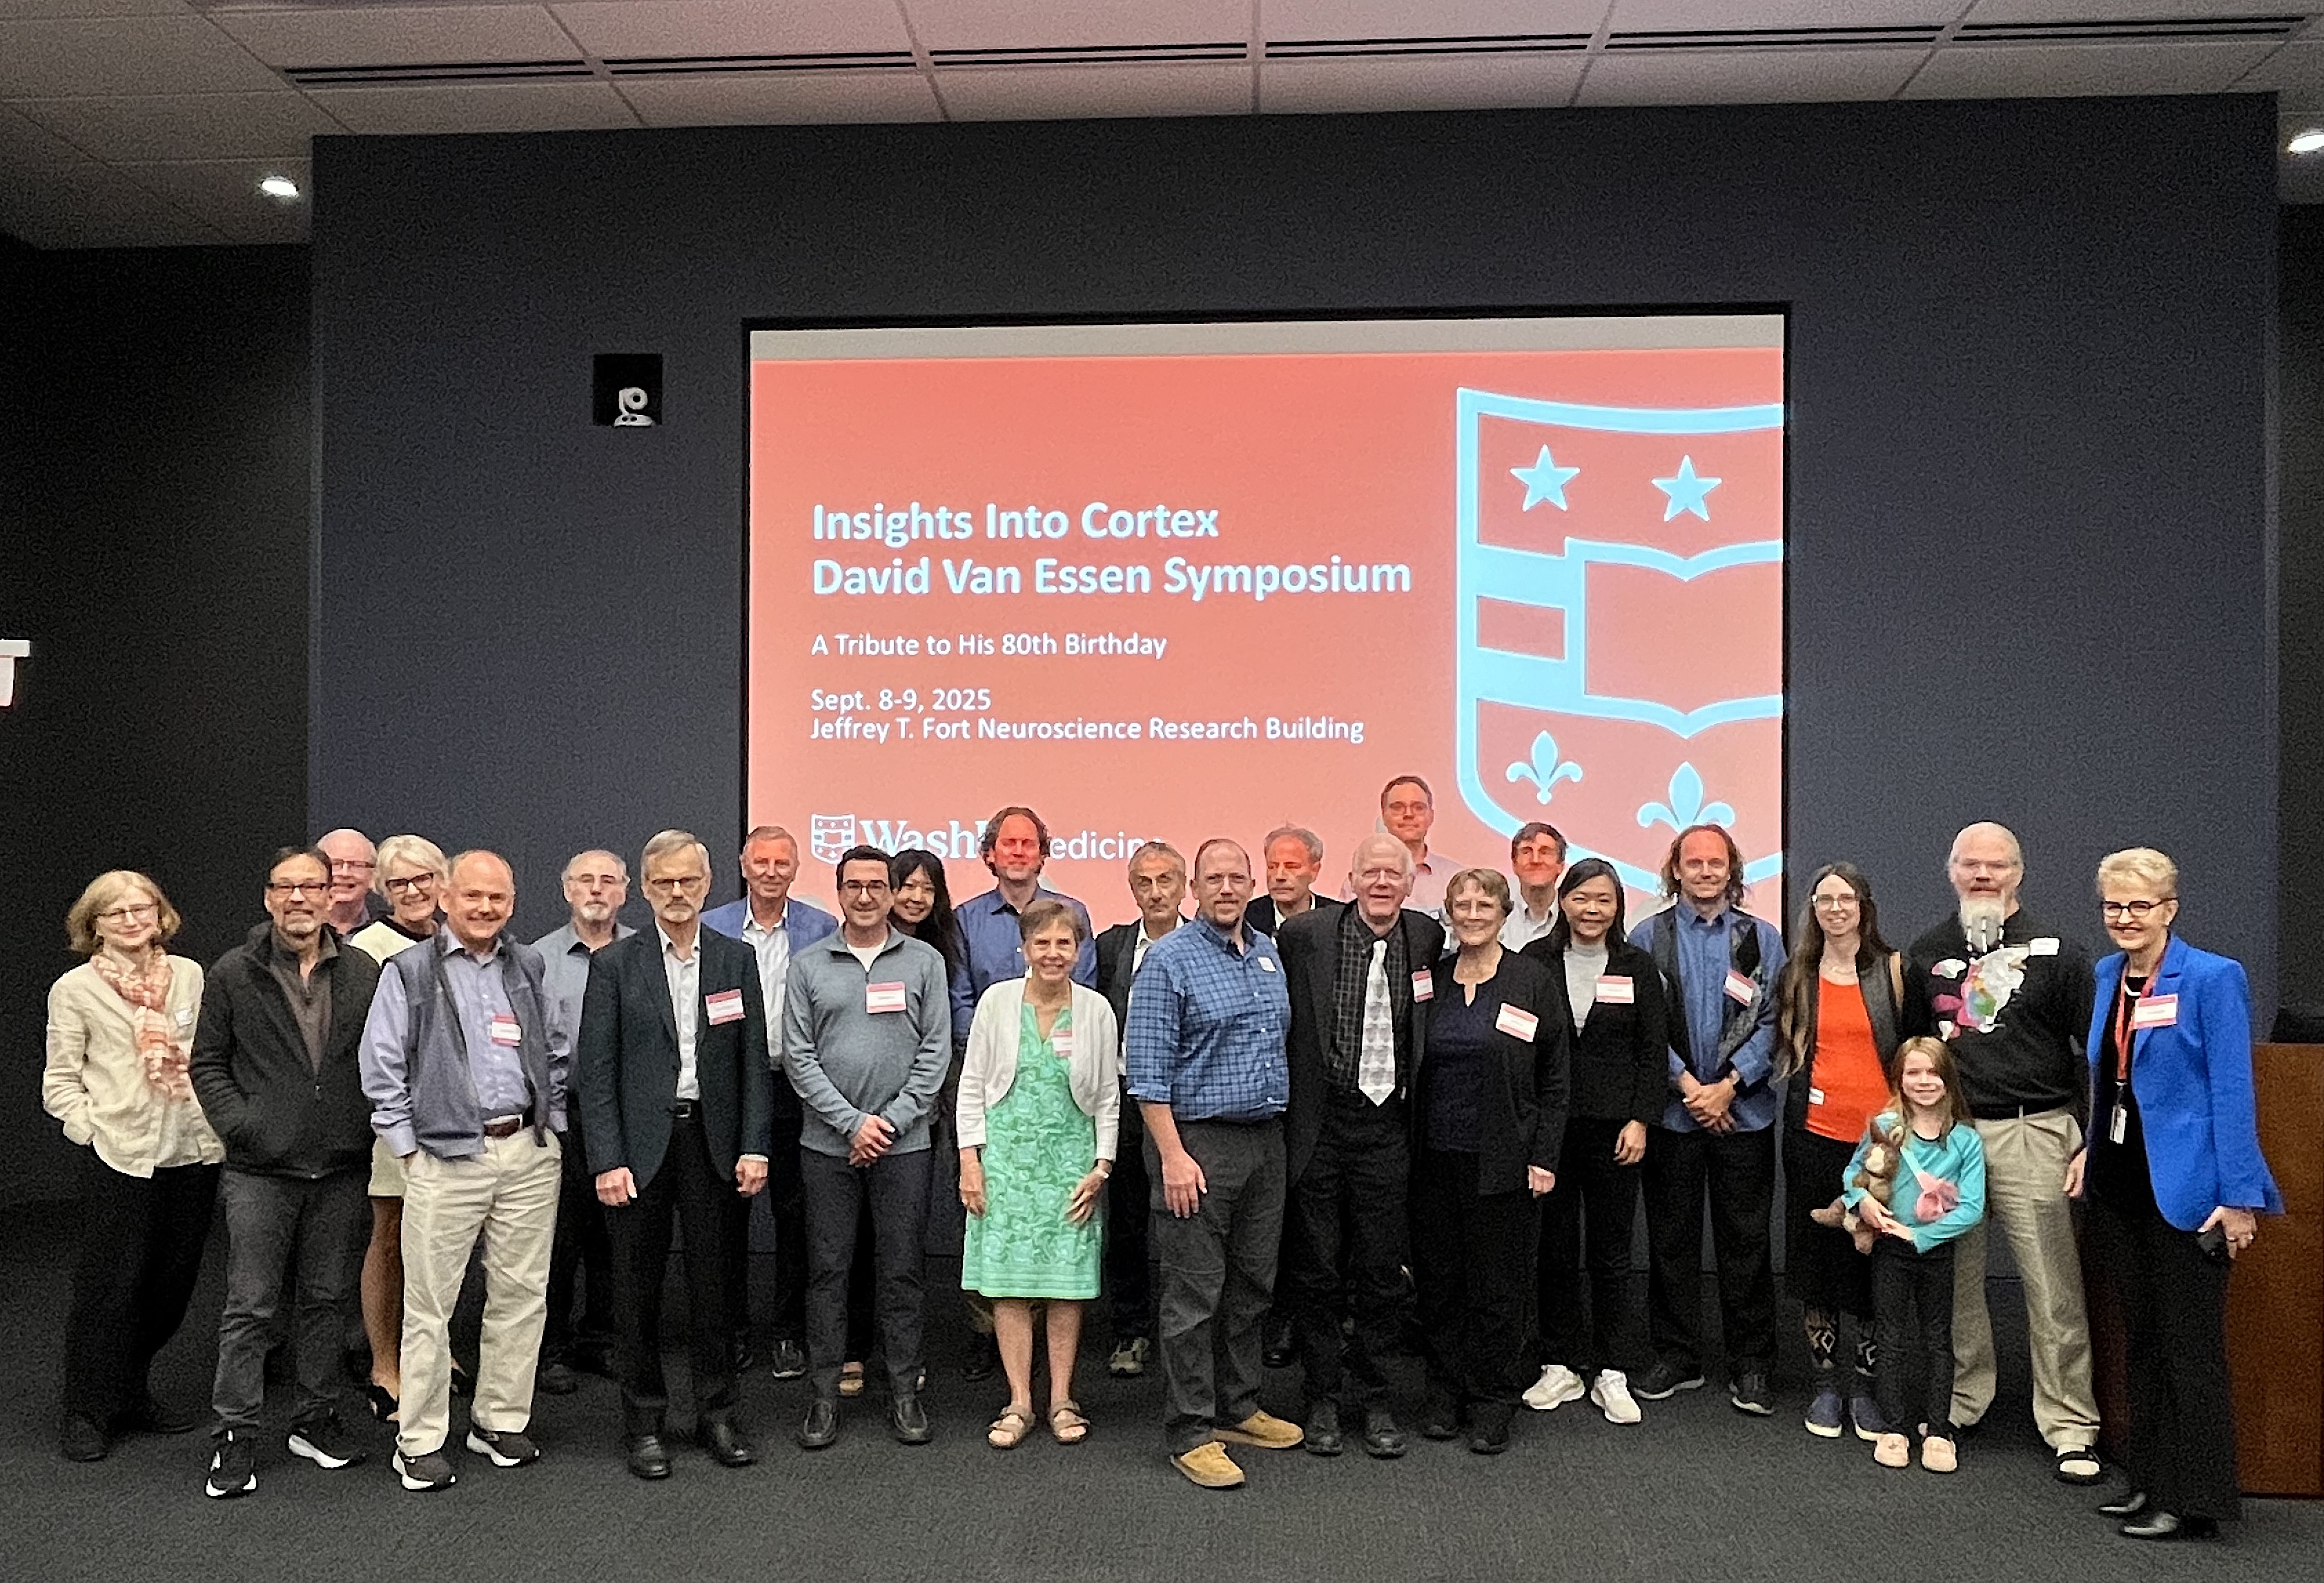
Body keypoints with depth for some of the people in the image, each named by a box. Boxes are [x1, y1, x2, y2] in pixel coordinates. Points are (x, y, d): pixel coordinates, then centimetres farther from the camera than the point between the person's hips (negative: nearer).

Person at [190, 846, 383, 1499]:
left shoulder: (363, 973, 5)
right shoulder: (233, 974, 0)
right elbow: (206, 1063, 3)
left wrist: (369, 1121, -2)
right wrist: (238, 1124, -9)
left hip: (339, 1170, 2)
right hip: (261, 1169, -2)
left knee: (326, 1298, 12)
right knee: (249, 1305, 1)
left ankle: (316, 1418, 25)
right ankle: (234, 1435, 12)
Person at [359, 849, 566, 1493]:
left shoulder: (528, 968, 12)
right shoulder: (409, 971, 0)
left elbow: (557, 1053, 17)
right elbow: (381, 1068, -2)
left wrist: (554, 1127, 10)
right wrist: (408, 1145, -4)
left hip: (530, 1152, 4)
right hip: (446, 1157, -4)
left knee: (522, 1294, 9)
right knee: (430, 1304, 2)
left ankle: (501, 1421, 23)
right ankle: (420, 1440, 14)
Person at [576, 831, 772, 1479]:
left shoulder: (737, 959, 5)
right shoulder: (615, 964, 0)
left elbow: (755, 1061, 5)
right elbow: (594, 1069, -3)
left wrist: (754, 1146, -2)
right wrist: (607, 1160, -10)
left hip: (713, 1141, 1)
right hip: (640, 1143, -1)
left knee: (712, 1280, 9)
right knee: (639, 1286, 7)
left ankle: (717, 1414, 22)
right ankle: (644, 1421, 21)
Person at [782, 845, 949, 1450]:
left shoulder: (924, 961, 3)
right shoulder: (808, 965, 4)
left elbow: (936, 1051, 0)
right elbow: (799, 1055, -1)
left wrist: (890, 1121, -8)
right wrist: (853, 1122, -9)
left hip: (903, 1143, 0)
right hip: (828, 1144, 0)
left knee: (902, 1270, 6)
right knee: (827, 1270, 6)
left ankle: (904, 1391, 16)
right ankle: (824, 1394, 16)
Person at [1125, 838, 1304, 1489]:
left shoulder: (1269, 955, 12)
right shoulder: (1170, 958, -9)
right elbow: (1148, 1071, -13)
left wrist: (1285, 1126, 11)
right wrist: (1173, 1156, -18)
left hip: (1266, 1141, 7)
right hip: (1198, 1141, -7)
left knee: (1252, 1285, 15)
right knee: (1194, 1294, 0)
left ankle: (1237, 1407, 28)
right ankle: (1190, 1431, 9)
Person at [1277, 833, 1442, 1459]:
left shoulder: (1427, 937, 2)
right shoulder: (1305, 934, -7)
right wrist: (1288, 1097, 0)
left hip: (1387, 1127, 2)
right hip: (1319, 1125, -2)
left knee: (1382, 1271, 9)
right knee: (1316, 1270, 8)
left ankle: (1371, 1397, 24)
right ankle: (1323, 1397, 23)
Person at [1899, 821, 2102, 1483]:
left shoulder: (2056, 952, 2)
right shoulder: (1926, 953, 12)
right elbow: (1907, 1046, 18)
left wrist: (2094, 1140, -3)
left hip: (2032, 1136, -3)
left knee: (2054, 1287, -2)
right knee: (1952, 1279, 9)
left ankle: (2071, 1428, 8)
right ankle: (1957, 1403, 22)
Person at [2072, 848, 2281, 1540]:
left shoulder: (2213, 978, -11)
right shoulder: (2108, 975, 9)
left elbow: (2232, 1093, -14)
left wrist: (2240, 1196, -16)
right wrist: (2092, 1147, 9)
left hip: (2183, 1190, -7)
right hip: (2120, 1184, 7)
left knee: (2190, 1347, 2)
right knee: (2142, 1339, 15)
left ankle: (2194, 1499, 12)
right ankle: (2151, 1480, 25)